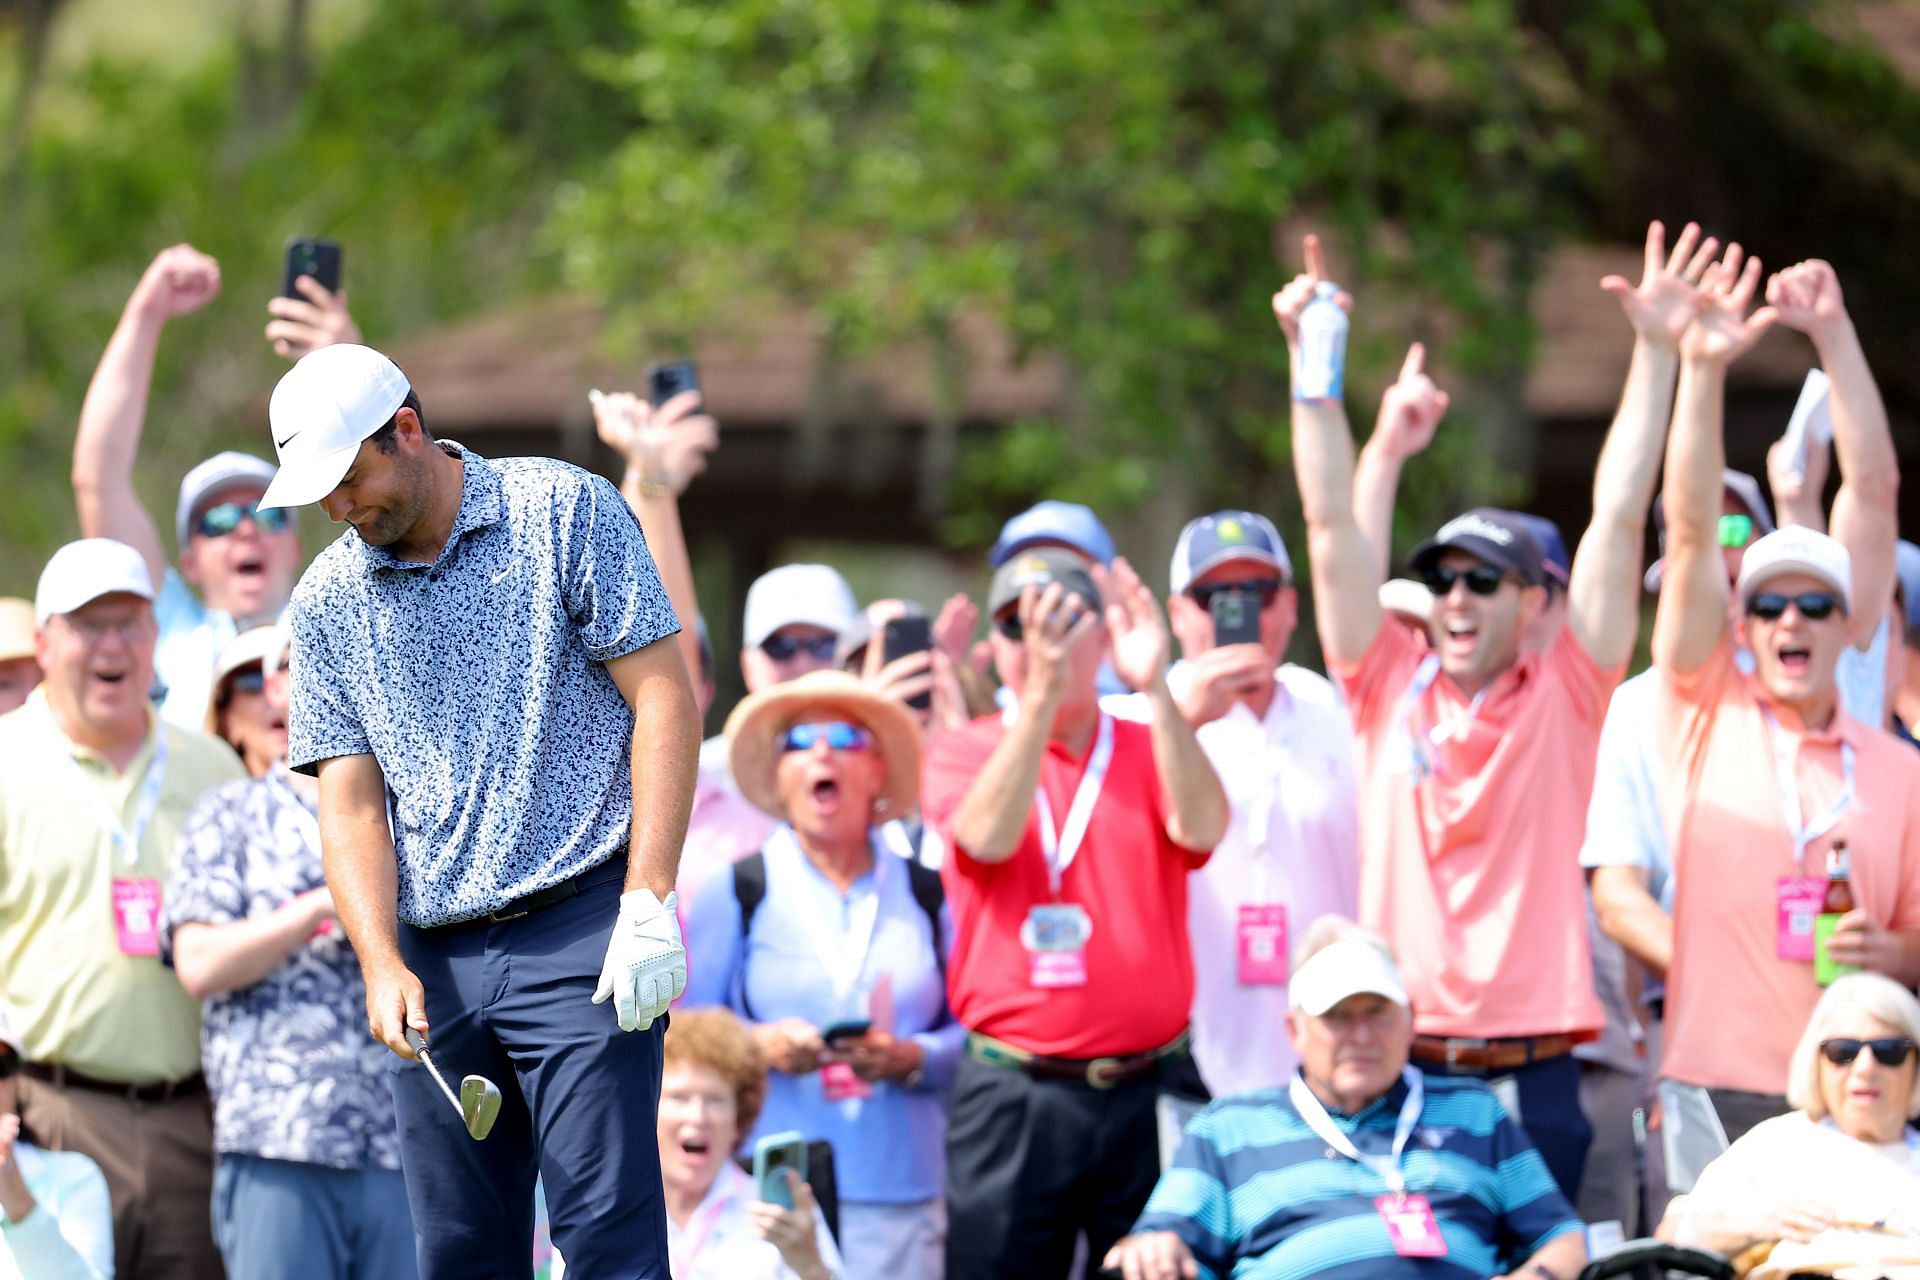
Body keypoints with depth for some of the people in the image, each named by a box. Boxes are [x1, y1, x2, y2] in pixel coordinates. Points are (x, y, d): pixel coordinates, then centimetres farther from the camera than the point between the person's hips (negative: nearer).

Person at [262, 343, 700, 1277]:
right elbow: (350, 801, 8)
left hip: (578, 929, -5)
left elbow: (663, 697, -4)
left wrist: (647, 904, -12)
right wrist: (382, 966, -9)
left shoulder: (565, 513, -1)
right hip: (434, 964, 5)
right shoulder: (327, 601, 11)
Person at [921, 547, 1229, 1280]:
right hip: (1012, 1099, -1)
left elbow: (1200, 827, -12)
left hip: (1146, 1091, 1)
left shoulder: (1151, 753, 9)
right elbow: (989, 837, -16)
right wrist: (1041, 694, -28)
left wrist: (1156, 690, -27)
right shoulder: (962, 754, 6)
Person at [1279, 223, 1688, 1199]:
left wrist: (1654, 352, -1)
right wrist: (1311, 360, 0)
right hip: (1396, 1071, 1)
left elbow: (1618, 518, 2)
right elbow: (1334, 525, 6)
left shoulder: (1563, 698, 6)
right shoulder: (1390, 689, 9)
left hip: (1532, 1077, -1)